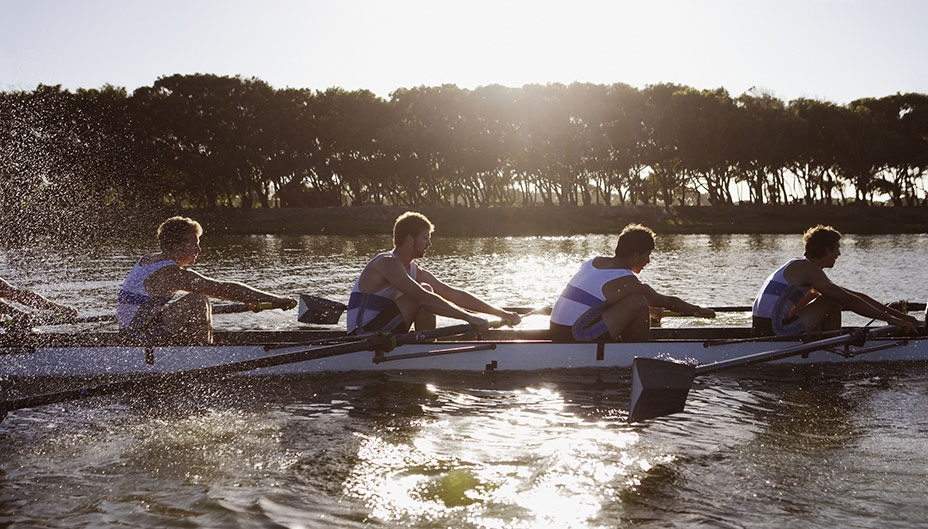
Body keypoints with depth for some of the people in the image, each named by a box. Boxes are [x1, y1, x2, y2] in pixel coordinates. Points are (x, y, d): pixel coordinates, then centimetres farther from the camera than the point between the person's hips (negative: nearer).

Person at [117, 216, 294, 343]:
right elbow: (224, 289, -23)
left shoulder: (148, 259, 9)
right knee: (198, 302, -18)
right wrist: (273, 300, -22)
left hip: (130, 330, 10)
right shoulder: (172, 274, -19)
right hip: (143, 337, -10)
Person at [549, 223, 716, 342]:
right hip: (578, 340, -9)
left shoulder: (595, 262, 15)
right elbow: (667, 301, 2)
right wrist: (699, 310, 18)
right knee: (639, 302, -10)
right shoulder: (625, 282, -9)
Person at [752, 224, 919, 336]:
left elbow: (855, 295, 21)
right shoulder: (809, 269, -9)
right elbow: (849, 300, -16)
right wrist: (889, 319, -13)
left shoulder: (803, 267, 21)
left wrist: (897, 313, 19)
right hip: (774, 331, -10)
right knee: (833, 302, -7)